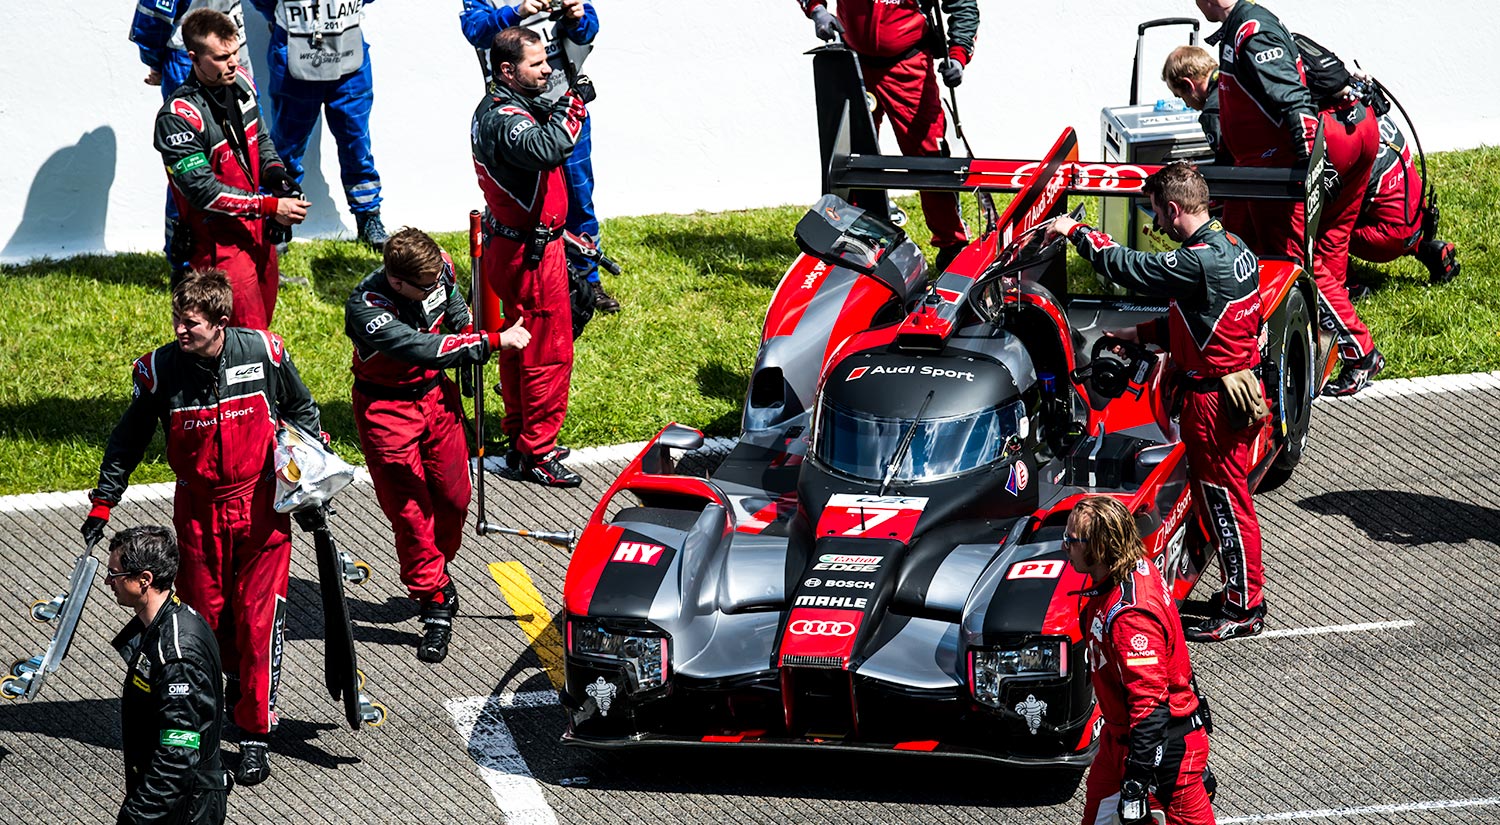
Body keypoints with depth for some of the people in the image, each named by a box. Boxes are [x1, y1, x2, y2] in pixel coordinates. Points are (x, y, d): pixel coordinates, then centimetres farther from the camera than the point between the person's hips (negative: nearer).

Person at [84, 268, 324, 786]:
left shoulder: (264, 353, -12)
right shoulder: (159, 369, -12)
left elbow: (300, 408, 7)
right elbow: (128, 438, 3)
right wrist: (103, 503, 2)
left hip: (260, 504, -1)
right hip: (198, 509, 2)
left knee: (259, 617, -6)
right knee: (206, 615, 6)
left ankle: (255, 737, 0)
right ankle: (237, 676, 39)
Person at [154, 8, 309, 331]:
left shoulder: (240, 81, 1)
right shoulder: (178, 116, -23)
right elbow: (203, 191, -24)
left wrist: (274, 171, -2)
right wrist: (269, 207, -25)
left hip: (257, 229, 8)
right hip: (218, 240, -8)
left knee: (263, 318, 16)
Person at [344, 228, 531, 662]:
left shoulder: (438, 271, -15)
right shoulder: (366, 309, -34)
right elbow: (421, 349, -40)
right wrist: (494, 341, -39)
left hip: (436, 394, 5)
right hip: (386, 408, -5)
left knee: (453, 496, 13)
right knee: (409, 508, -2)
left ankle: (434, 573, 38)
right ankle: (435, 600, 11)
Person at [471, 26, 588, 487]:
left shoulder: (494, 109, 8)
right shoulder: (505, 119, -26)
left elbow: (544, 132, 15)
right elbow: (546, 149, -44)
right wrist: (571, 106, -34)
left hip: (509, 247, 11)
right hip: (532, 253, -11)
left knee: (520, 345, 20)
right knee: (549, 353, -1)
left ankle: (520, 441, 31)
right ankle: (537, 454, 6)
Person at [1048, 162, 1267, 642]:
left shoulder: (1200, 262, -25)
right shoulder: (1232, 247, 6)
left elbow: (1130, 268, -18)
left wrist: (1077, 232, -4)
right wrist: (1140, 335, 15)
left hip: (1214, 401, -9)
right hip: (1239, 387, 9)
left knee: (1225, 502, 1)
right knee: (1222, 499, 18)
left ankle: (1243, 610, 10)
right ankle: (1242, 593, 27)